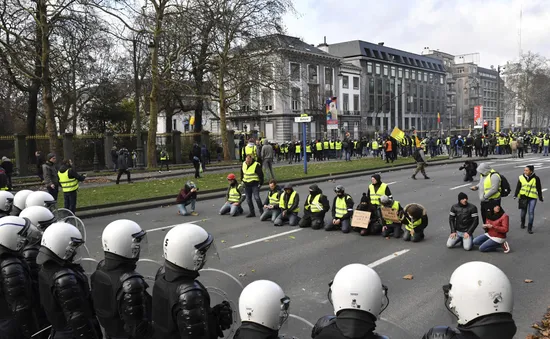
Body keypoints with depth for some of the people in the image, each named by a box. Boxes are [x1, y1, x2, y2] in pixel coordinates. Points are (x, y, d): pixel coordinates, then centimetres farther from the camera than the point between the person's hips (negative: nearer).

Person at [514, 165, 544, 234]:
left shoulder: (536, 178, -4)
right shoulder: (521, 178, -1)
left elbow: (539, 189, 4)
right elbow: (518, 187, 3)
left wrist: (540, 198, 8)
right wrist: (515, 195, -8)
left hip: (533, 198, -2)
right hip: (523, 197, 2)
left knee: (531, 212, -7)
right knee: (523, 211, 14)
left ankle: (530, 228, 1)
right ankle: (522, 223, 38)